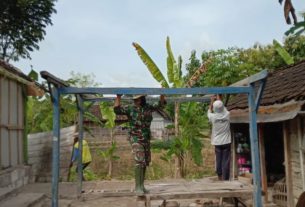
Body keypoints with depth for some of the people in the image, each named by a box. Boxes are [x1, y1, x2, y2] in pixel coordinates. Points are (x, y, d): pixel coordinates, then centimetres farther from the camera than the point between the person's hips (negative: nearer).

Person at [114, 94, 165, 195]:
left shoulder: (148, 107, 6)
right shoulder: (130, 109, -6)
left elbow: (161, 104, 15)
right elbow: (117, 110, -17)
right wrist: (118, 96, -22)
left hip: (146, 140, 6)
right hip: (136, 140, -5)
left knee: (145, 163, 9)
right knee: (139, 162, -17)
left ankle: (142, 186, 19)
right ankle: (138, 187, -13)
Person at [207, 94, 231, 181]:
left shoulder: (213, 117, -9)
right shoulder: (227, 115, -6)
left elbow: (209, 112, 15)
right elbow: (223, 108, 17)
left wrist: (212, 101, 25)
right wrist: (219, 99, 30)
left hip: (217, 143, 0)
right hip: (226, 142, 0)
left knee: (219, 161, 8)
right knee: (226, 162, 0)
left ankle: (220, 178, 16)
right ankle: (225, 180, 1)